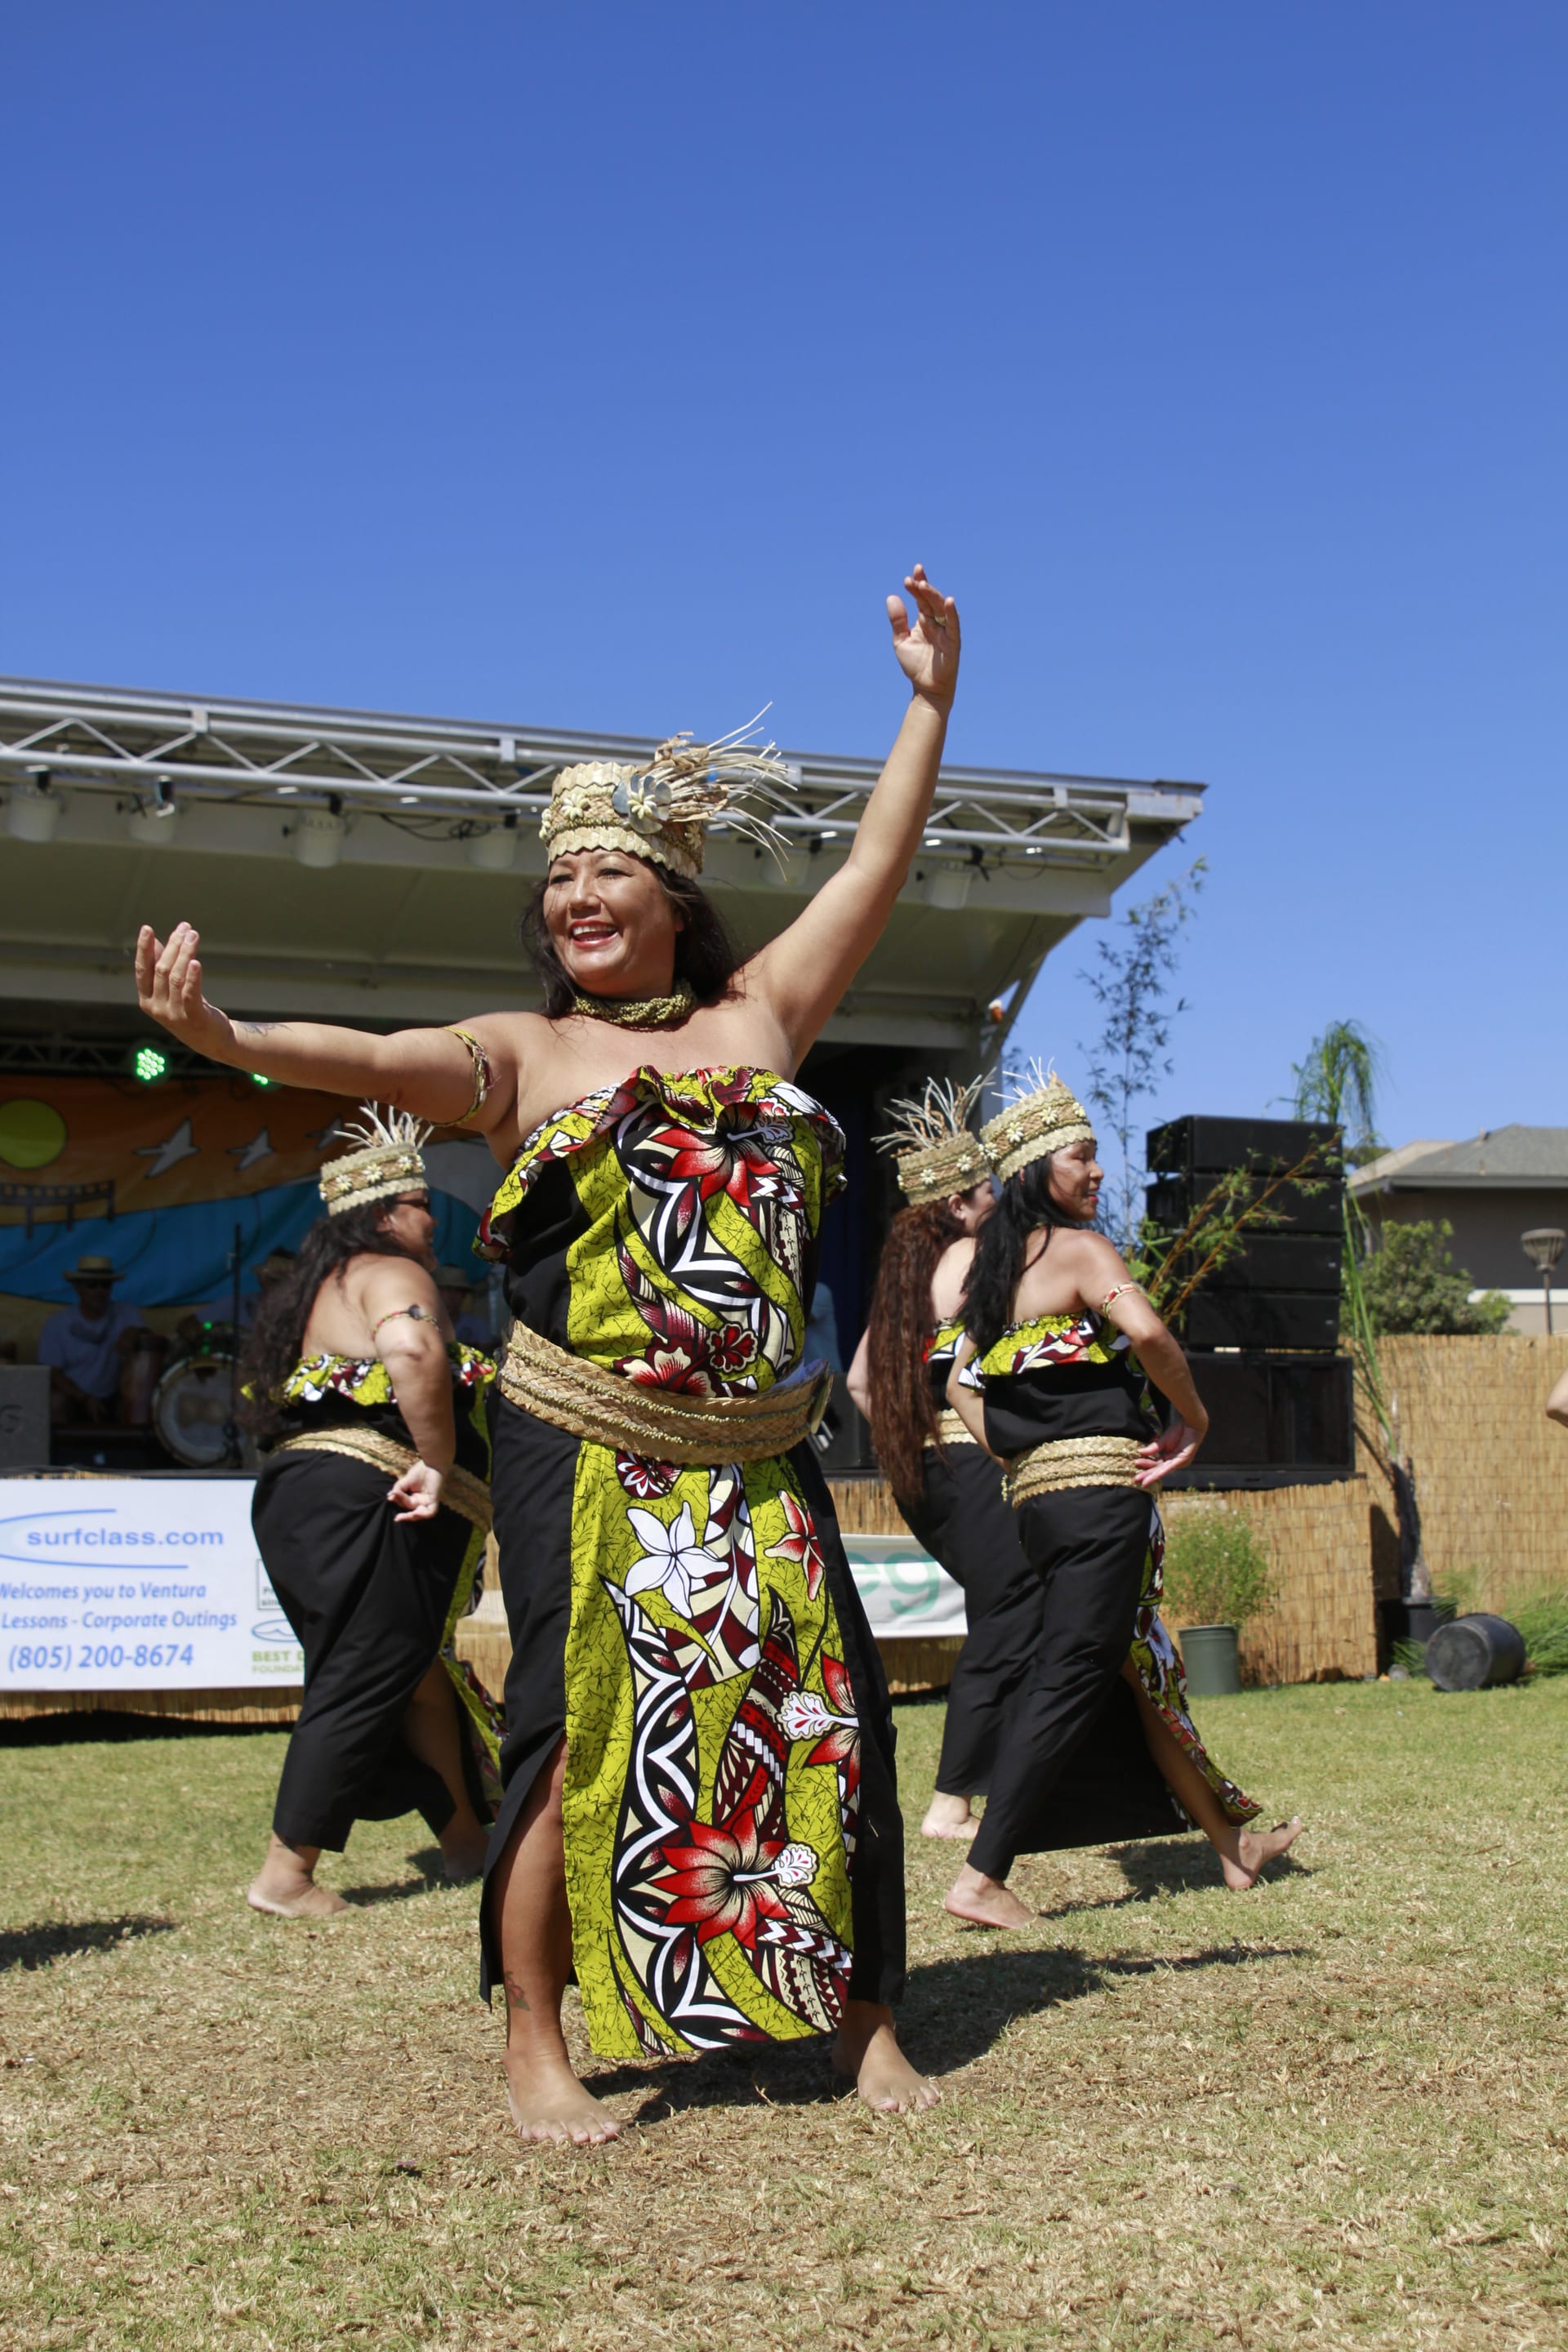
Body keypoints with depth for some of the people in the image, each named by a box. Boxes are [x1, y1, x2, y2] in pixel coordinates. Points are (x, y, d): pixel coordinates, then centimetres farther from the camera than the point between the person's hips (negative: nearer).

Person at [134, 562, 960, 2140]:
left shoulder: (759, 1015, 12)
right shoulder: (523, 1055, 4)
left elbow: (876, 868, 14)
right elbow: (374, 1060, -13)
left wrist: (928, 704, 14)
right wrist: (223, 1036, -31)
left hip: (758, 1457, 3)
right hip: (585, 1452, -2)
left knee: (822, 1716, 2)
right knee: (579, 1730, -3)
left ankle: (865, 2024, 16)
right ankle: (535, 2050, 9)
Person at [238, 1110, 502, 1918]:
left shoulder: (318, 1285, 23)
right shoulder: (392, 1275, -7)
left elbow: (270, 1396, 29)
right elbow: (412, 1349, -31)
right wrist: (439, 1463, -24)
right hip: (366, 1504, -10)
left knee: (417, 1675, 17)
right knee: (362, 1689, -5)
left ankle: (467, 1841, 26)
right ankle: (286, 1875, -2)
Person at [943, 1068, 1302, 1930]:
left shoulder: (994, 1264, 17)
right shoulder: (1080, 1249, -7)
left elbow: (962, 1385, 18)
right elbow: (1146, 1332, -24)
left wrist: (1016, 1460, 15)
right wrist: (1193, 1418, -10)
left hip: (1035, 1492, 9)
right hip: (1101, 1481, -9)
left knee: (1144, 1667, 17)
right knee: (1070, 1679, -8)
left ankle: (1230, 1840, 30)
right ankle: (981, 1879, -11)